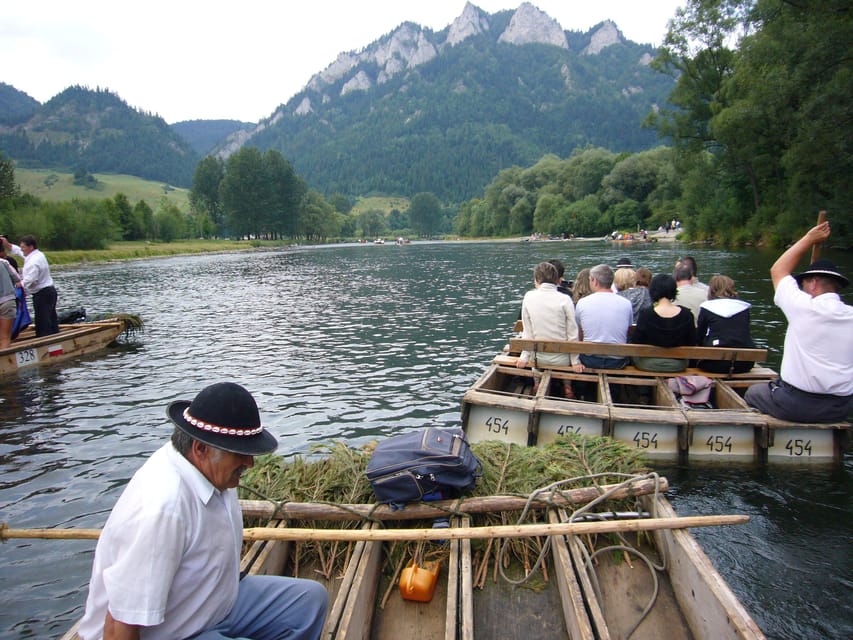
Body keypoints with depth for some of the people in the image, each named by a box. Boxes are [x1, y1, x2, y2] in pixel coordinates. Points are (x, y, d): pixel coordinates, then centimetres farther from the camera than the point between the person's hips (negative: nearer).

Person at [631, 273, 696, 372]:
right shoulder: (686, 315, -12)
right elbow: (692, 344, -1)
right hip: (678, 365, 3)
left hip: (648, 365, -2)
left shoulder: (645, 314, -19)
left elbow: (635, 342, -11)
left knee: (633, 354, 28)